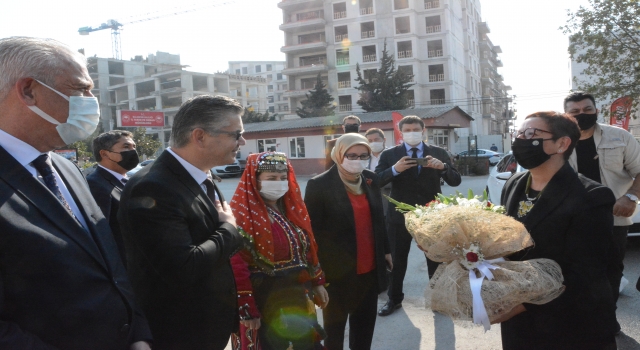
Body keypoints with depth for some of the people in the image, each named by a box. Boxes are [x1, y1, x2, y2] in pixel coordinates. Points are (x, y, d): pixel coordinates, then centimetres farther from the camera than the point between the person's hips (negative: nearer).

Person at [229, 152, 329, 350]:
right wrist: (247, 310, -21)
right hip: (262, 302, -7)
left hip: (298, 296, 7)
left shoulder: (292, 207, 6)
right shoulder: (243, 215, -17)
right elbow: (237, 265, -21)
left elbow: (307, 248, 13)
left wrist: (317, 282, 13)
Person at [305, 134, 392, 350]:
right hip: (337, 271, -5)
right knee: (334, 325, 13)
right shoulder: (319, 185, -14)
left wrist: (386, 250, 15)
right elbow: (311, 230, -11)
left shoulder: (371, 179, 4)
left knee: (365, 323, 18)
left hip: (370, 268, 5)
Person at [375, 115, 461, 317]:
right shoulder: (389, 154, -2)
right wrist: (395, 169, -28)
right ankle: (394, 299, 31)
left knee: (436, 260, 14)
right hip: (400, 215, 0)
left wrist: (443, 167, -24)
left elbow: (455, 181, -5)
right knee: (397, 260, 13)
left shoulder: (439, 153, 0)